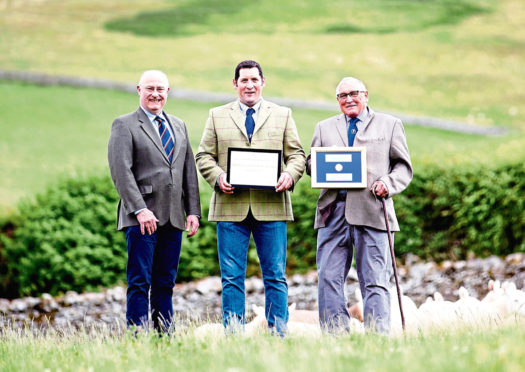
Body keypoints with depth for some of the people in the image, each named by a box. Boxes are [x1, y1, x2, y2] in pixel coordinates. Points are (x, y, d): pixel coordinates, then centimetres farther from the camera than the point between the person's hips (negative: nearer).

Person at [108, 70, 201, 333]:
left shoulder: (179, 126, 19)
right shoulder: (124, 125, 0)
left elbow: (189, 170, 18)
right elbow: (120, 170, -9)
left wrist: (193, 211, 8)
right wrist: (140, 209, -19)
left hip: (173, 217, 5)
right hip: (141, 218, -5)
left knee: (166, 283, 6)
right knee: (139, 282, -7)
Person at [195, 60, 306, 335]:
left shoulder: (282, 115, 14)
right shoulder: (218, 116, 14)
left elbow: (296, 154, 11)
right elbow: (204, 156, 10)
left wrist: (289, 175, -10)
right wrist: (218, 177, -9)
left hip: (271, 206, 0)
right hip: (231, 207, 0)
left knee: (275, 276, 0)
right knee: (232, 277, 0)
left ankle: (278, 334, 4)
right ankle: (233, 335, 4)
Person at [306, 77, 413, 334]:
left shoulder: (389, 125, 14)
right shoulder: (325, 128, 21)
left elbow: (403, 166, 11)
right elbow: (310, 163, 20)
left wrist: (389, 183, -9)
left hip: (372, 211, -3)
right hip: (333, 211, 3)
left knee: (374, 281, -4)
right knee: (329, 278, -2)